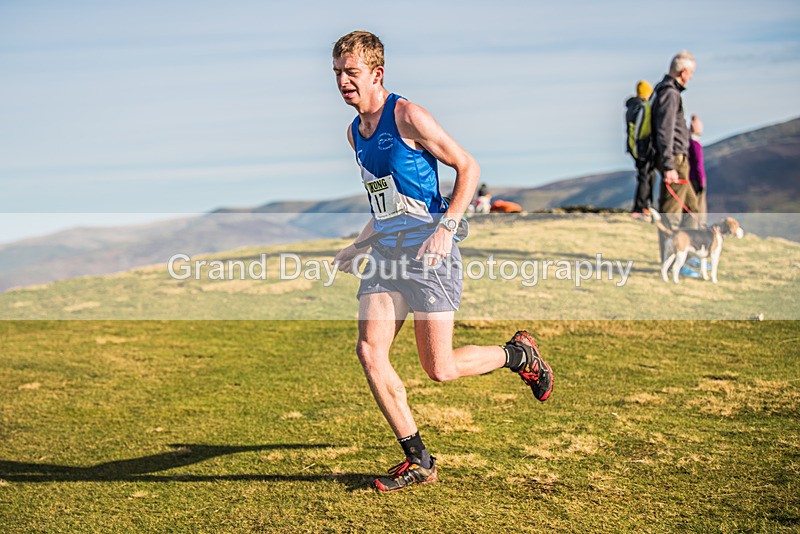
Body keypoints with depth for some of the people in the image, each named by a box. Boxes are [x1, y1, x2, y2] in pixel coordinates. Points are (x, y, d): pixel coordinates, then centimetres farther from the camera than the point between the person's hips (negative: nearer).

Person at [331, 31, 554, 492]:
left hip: (428, 251, -7)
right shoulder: (355, 133, 13)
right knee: (369, 352, -7)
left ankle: (519, 354, 23)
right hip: (386, 251, 7)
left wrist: (447, 228, -19)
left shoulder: (407, 116, -11)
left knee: (440, 369, -7)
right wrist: (359, 246, 22)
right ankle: (418, 461, 4)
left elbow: (468, 167, -9)